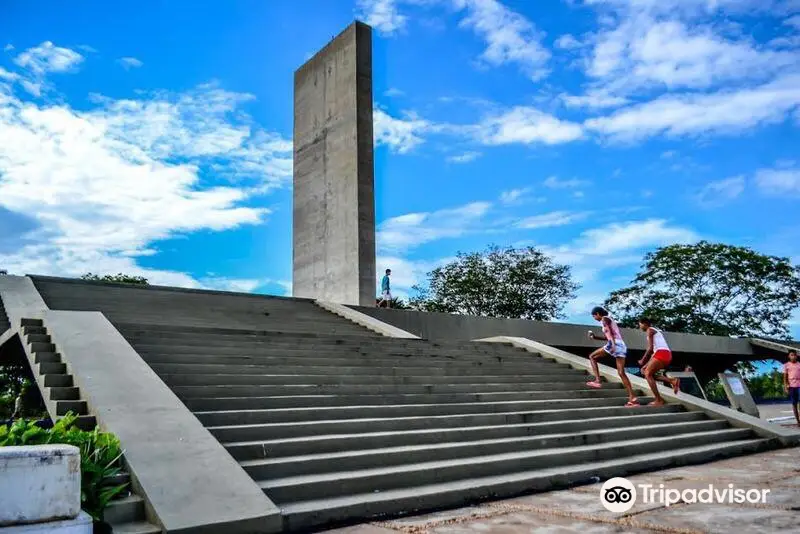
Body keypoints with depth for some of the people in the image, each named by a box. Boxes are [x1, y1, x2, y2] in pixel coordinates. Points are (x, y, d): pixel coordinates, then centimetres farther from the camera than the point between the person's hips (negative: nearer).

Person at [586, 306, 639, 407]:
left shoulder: (604, 319, 4)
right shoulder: (611, 319, 30)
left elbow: (609, 332, -13)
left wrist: (613, 344, -25)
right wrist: (595, 337, 32)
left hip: (615, 344, -8)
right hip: (622, 346, 8)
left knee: (592, 356, 8)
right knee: (621, 373, 1)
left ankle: (597, 381, -6)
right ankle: (633, 398, -9)